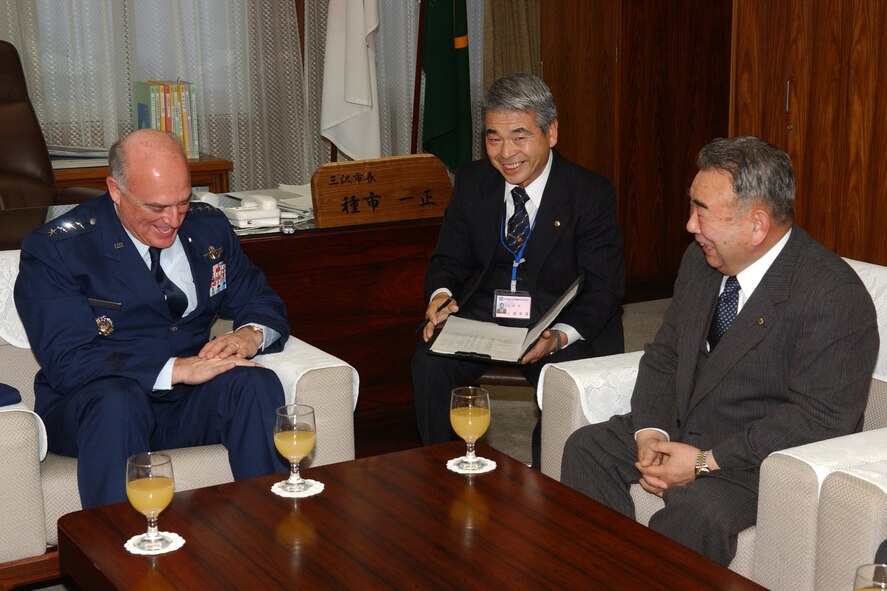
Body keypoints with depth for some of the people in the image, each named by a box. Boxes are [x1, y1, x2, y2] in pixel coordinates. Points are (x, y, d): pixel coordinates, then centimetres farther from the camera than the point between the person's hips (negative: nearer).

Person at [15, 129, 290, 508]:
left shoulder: (208, 227, 7)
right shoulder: (53, 249, -9)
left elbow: (261, 303, 13)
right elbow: (65, 362, -18)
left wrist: (250, 335, -14)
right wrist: (177, 369, -28)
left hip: (189, 401, 4)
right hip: (93, 404, -4)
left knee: (257, 384, -26)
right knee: (116, 400, -37)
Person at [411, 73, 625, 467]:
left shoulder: (591, 194, -8)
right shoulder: (472, 182, 5)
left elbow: (604, 287, -10)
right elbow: (449, 259, 11)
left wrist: (560, 335, -29)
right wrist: (441, 294, -14)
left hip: (558, 328, -3)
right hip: (480, 318, 3)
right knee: (429, 363, -24)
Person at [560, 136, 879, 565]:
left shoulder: (834, 295, -21)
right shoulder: (701, 260, 4)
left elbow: (818, 420, -24)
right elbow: (663, 356, 10)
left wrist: (705, 462, -24)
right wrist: (651, 432, -10)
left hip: (766, 459, -8)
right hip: (680, 432, 8)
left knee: (698, 506, -33)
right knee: (586, 448, -3)